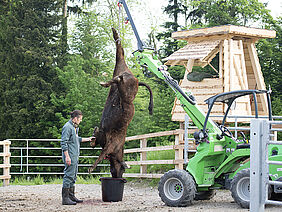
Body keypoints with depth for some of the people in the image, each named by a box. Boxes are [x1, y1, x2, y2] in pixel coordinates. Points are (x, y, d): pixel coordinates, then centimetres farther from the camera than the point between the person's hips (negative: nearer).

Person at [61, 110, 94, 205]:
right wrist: (67, 156, -22)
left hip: (75, 156, 10)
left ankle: (71, 196, 22)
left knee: (73, 176, 14)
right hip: (70, 156, -10)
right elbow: (64, 143, -19)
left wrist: (88, 139, 33)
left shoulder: (74, 127, 17)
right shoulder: (67, 127, -15)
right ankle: (65, 198, -7)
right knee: (68, 175, -9)